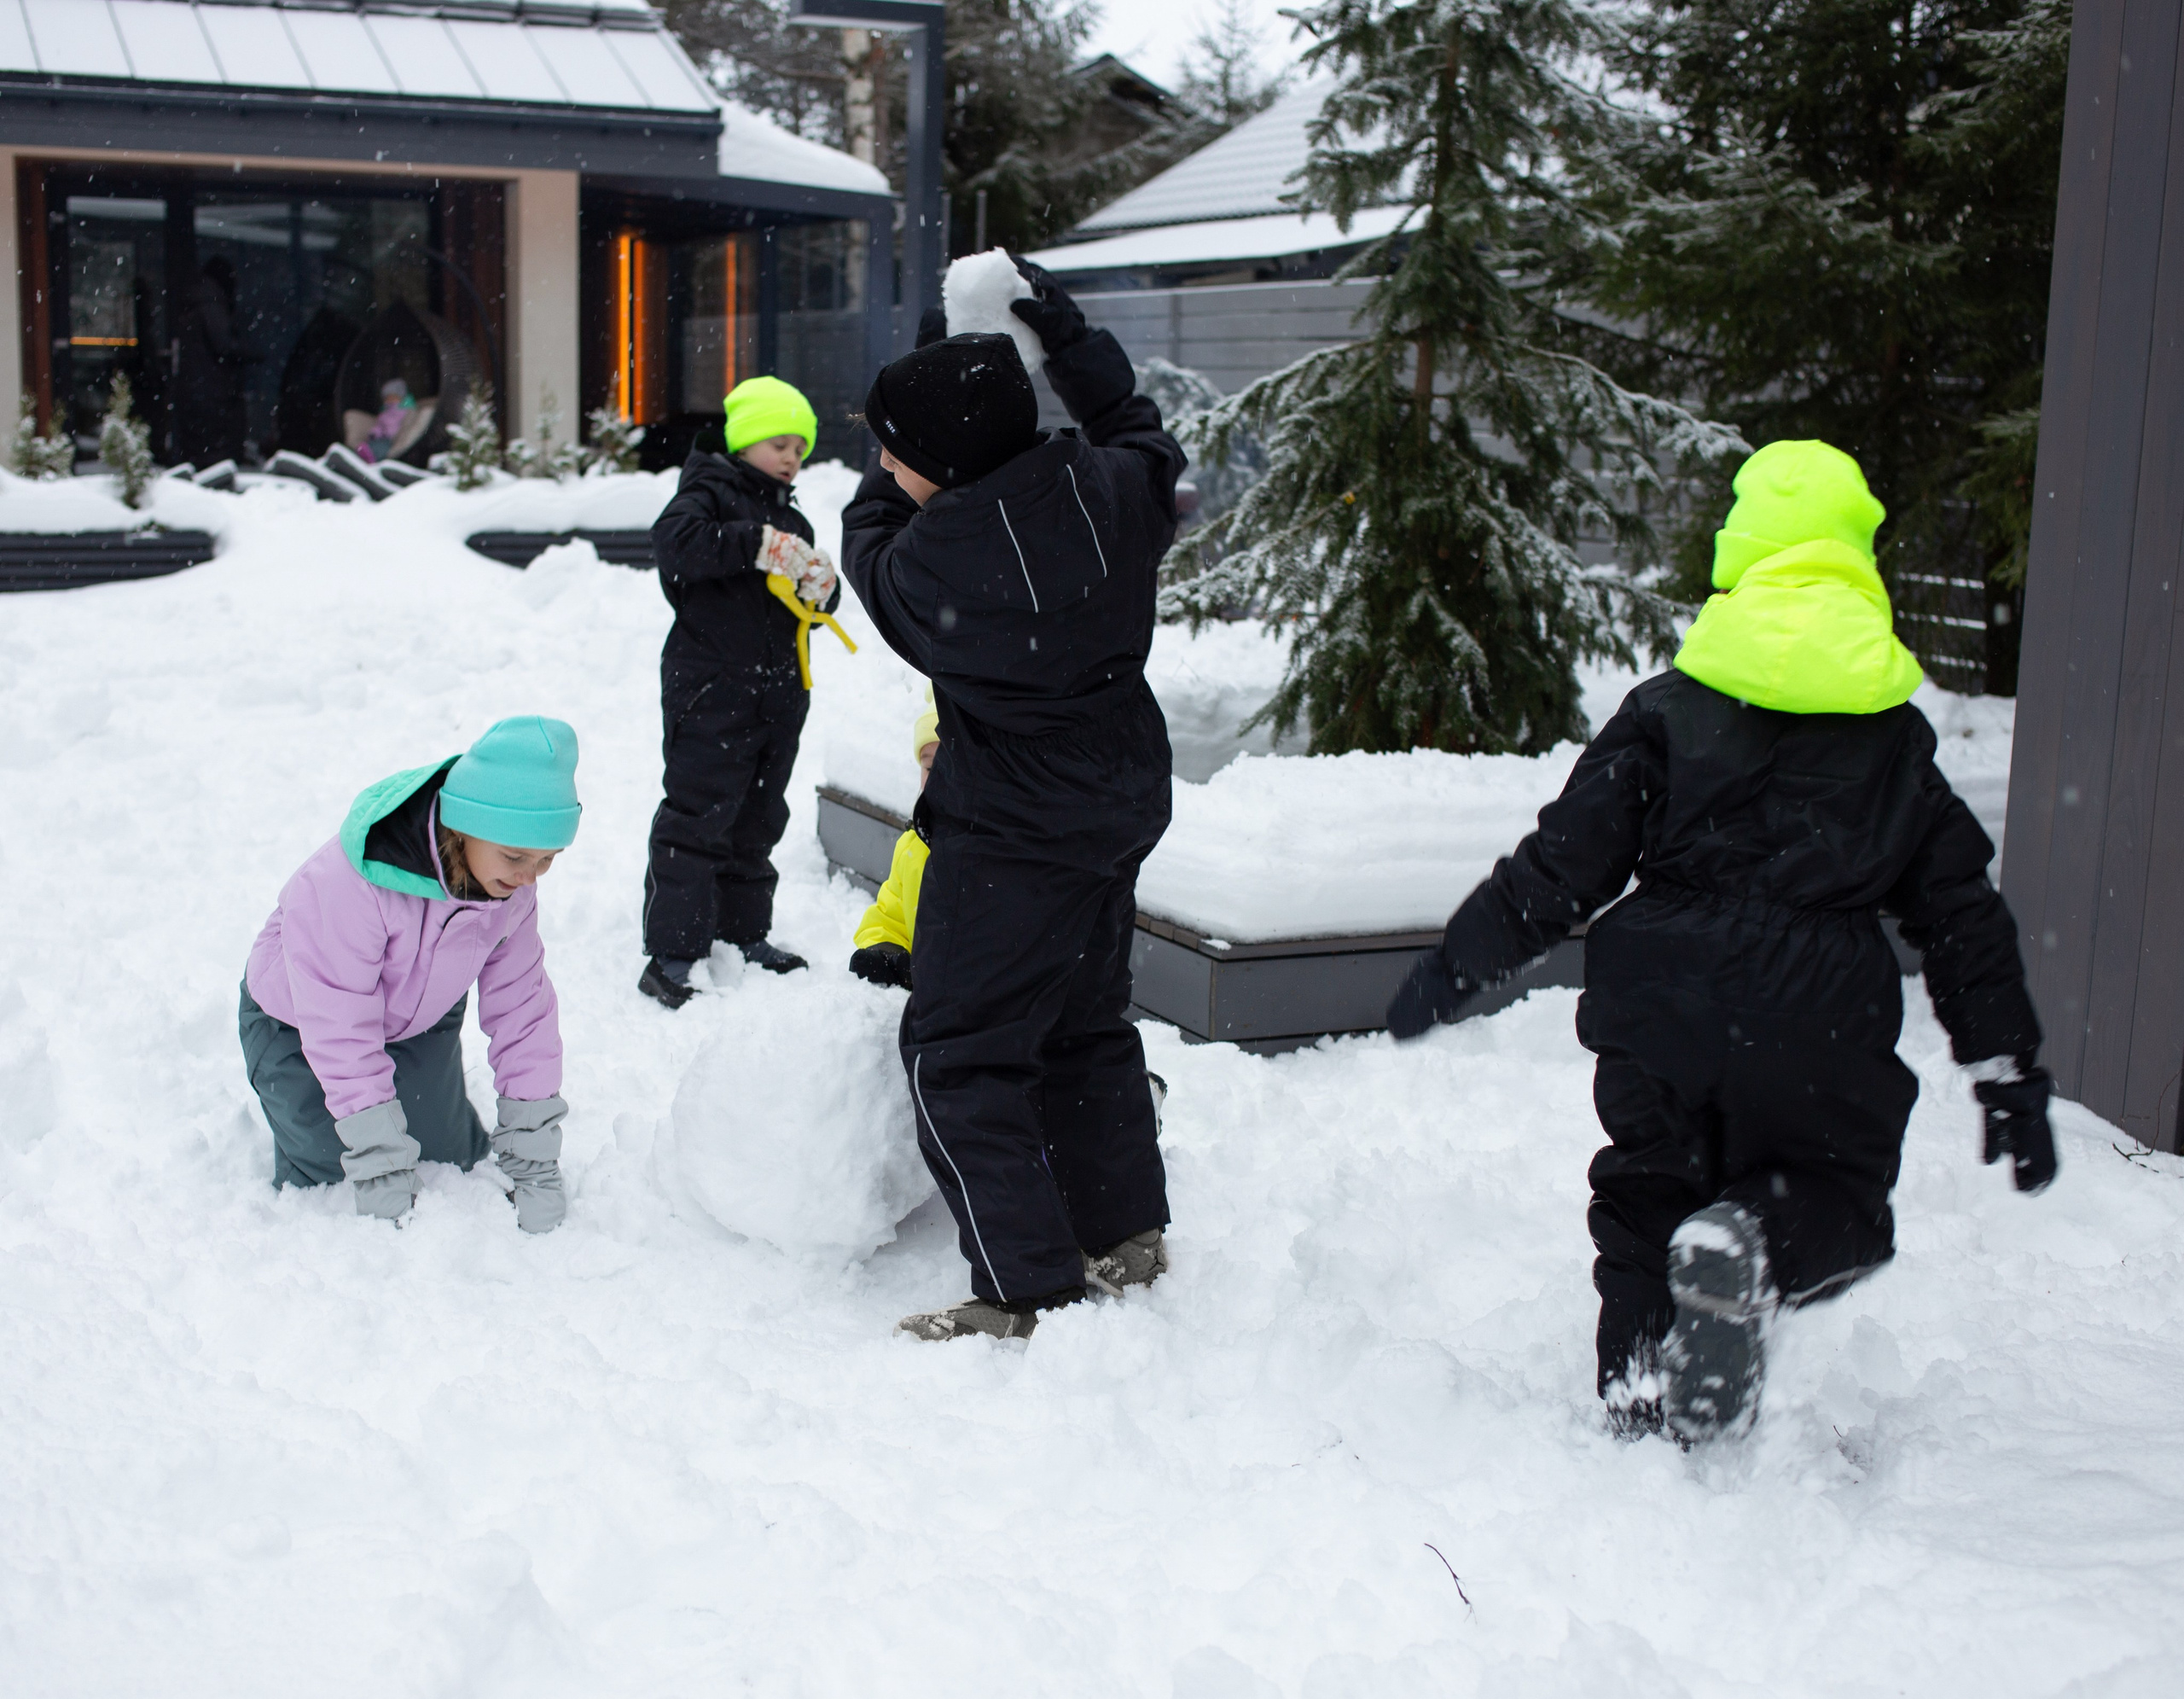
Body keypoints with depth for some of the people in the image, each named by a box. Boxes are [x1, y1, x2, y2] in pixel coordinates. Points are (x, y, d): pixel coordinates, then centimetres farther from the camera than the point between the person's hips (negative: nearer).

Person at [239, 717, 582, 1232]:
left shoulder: (513, 887, -22)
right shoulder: (349, 883, -40)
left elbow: (522, 1009, -14)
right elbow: (339, 1031, -34)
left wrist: (534, 1156, -17)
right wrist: (381, 1169, -33)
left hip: (423, 1024, 4)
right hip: (299, 1022, -4)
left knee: (456, 1163, 3)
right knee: (325, 1177, -8)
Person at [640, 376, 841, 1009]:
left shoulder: (790, 520, 17)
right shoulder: (711, 492, -4)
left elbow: (807, 609, 17)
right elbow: (675, 542, -25)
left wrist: (821, 588, -7)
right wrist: (757, 545, -31)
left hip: (778, 690, 8)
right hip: (709, 688, -8)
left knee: (758, 818, 15)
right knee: (697, 817, -9)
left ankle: (744, 934, 28)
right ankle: (670, 956, -7)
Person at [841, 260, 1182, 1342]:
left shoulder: (931, 559, -25)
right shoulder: (1109, 488, -10)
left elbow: (869, 556, -1)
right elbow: (1141, 437, 15)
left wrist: (887, 485, 12)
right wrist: (1070, 340, 18)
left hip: (1011, 829, -8)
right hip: (1122, 802, 8)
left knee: (957, 1052, 2)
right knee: (1086, 1020, 23)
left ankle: (1028, 1288, 2)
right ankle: (1126, 1234, 34)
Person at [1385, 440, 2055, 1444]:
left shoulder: (1670, 710, 3)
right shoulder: (1898, 738, 9)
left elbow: (1566, 861, 0)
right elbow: (1962, 915, 11)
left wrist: (1457, 963, 11)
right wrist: (2010, 1075, 17)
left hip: (1661, 1014, 0)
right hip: (1818, 1028, 0)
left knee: (1647, 1202, 18)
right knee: (1838, 1196, 16)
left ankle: (1639, 1403, 10)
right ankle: (1752, 1246, -17)